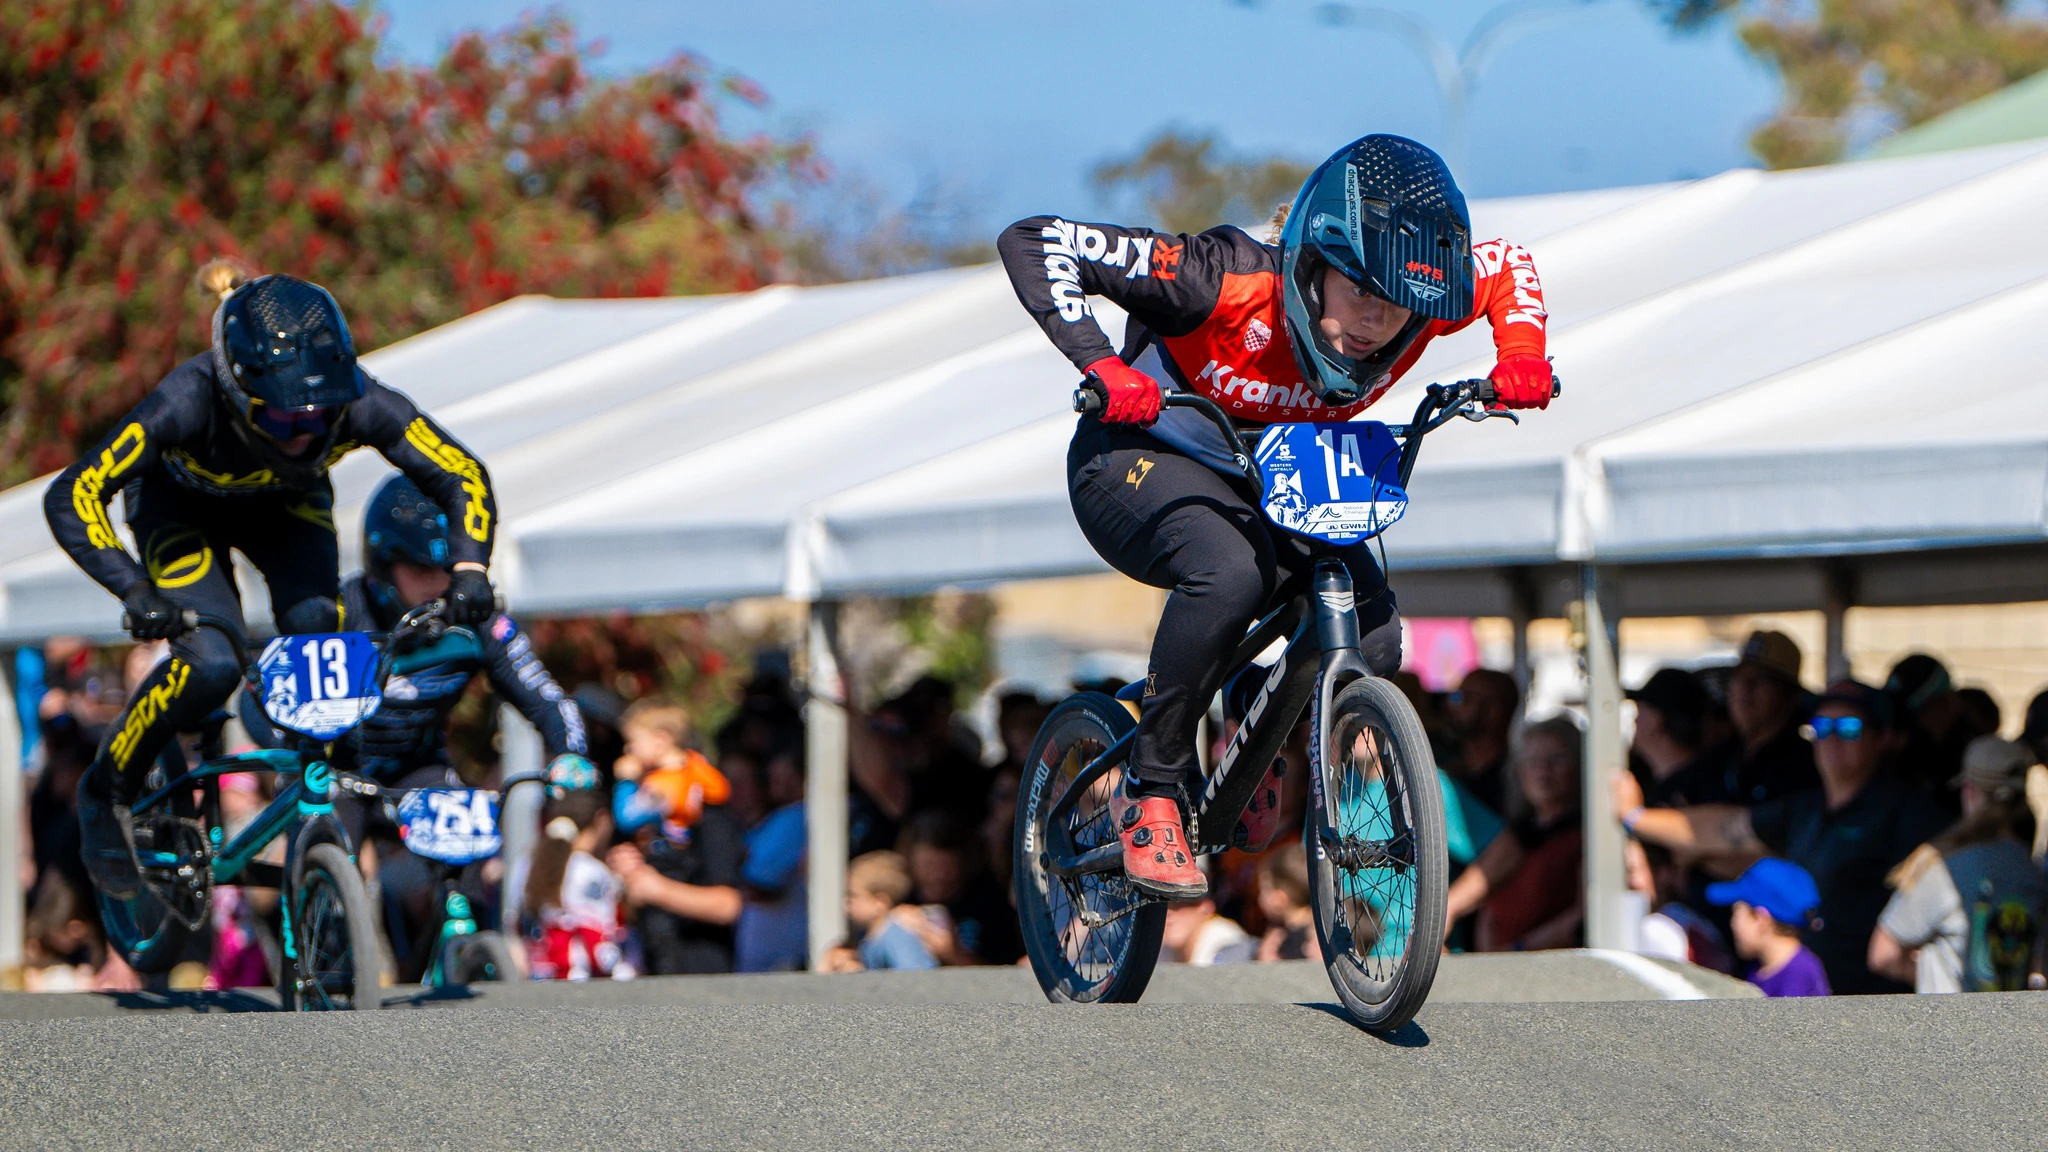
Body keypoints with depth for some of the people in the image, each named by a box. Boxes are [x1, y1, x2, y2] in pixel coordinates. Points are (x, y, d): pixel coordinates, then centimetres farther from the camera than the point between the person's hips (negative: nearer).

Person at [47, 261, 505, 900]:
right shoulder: (189, 402, -42)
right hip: (181, 505, -2)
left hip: (286, 505, 3)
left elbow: (463, 476, -23)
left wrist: (469, 569, -39)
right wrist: (134, 589, -51)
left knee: (317, 629, -24)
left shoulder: (358, 403, -35)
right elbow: (72, 497, -39)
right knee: (212, 662, -23)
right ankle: (107, 794, 1)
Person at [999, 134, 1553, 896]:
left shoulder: (1416, 309, -19)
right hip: (1138, 461, -5)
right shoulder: (1230, 281, -33)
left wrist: (1519, 353, -16)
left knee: (1371, 646, -17)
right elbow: (1033, 242, -32)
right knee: (1230, 572, -39)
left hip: (1268, 488, 6)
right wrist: (1102, 366, -43)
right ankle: (1150, 790, -19)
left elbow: (1506, 265, 4)